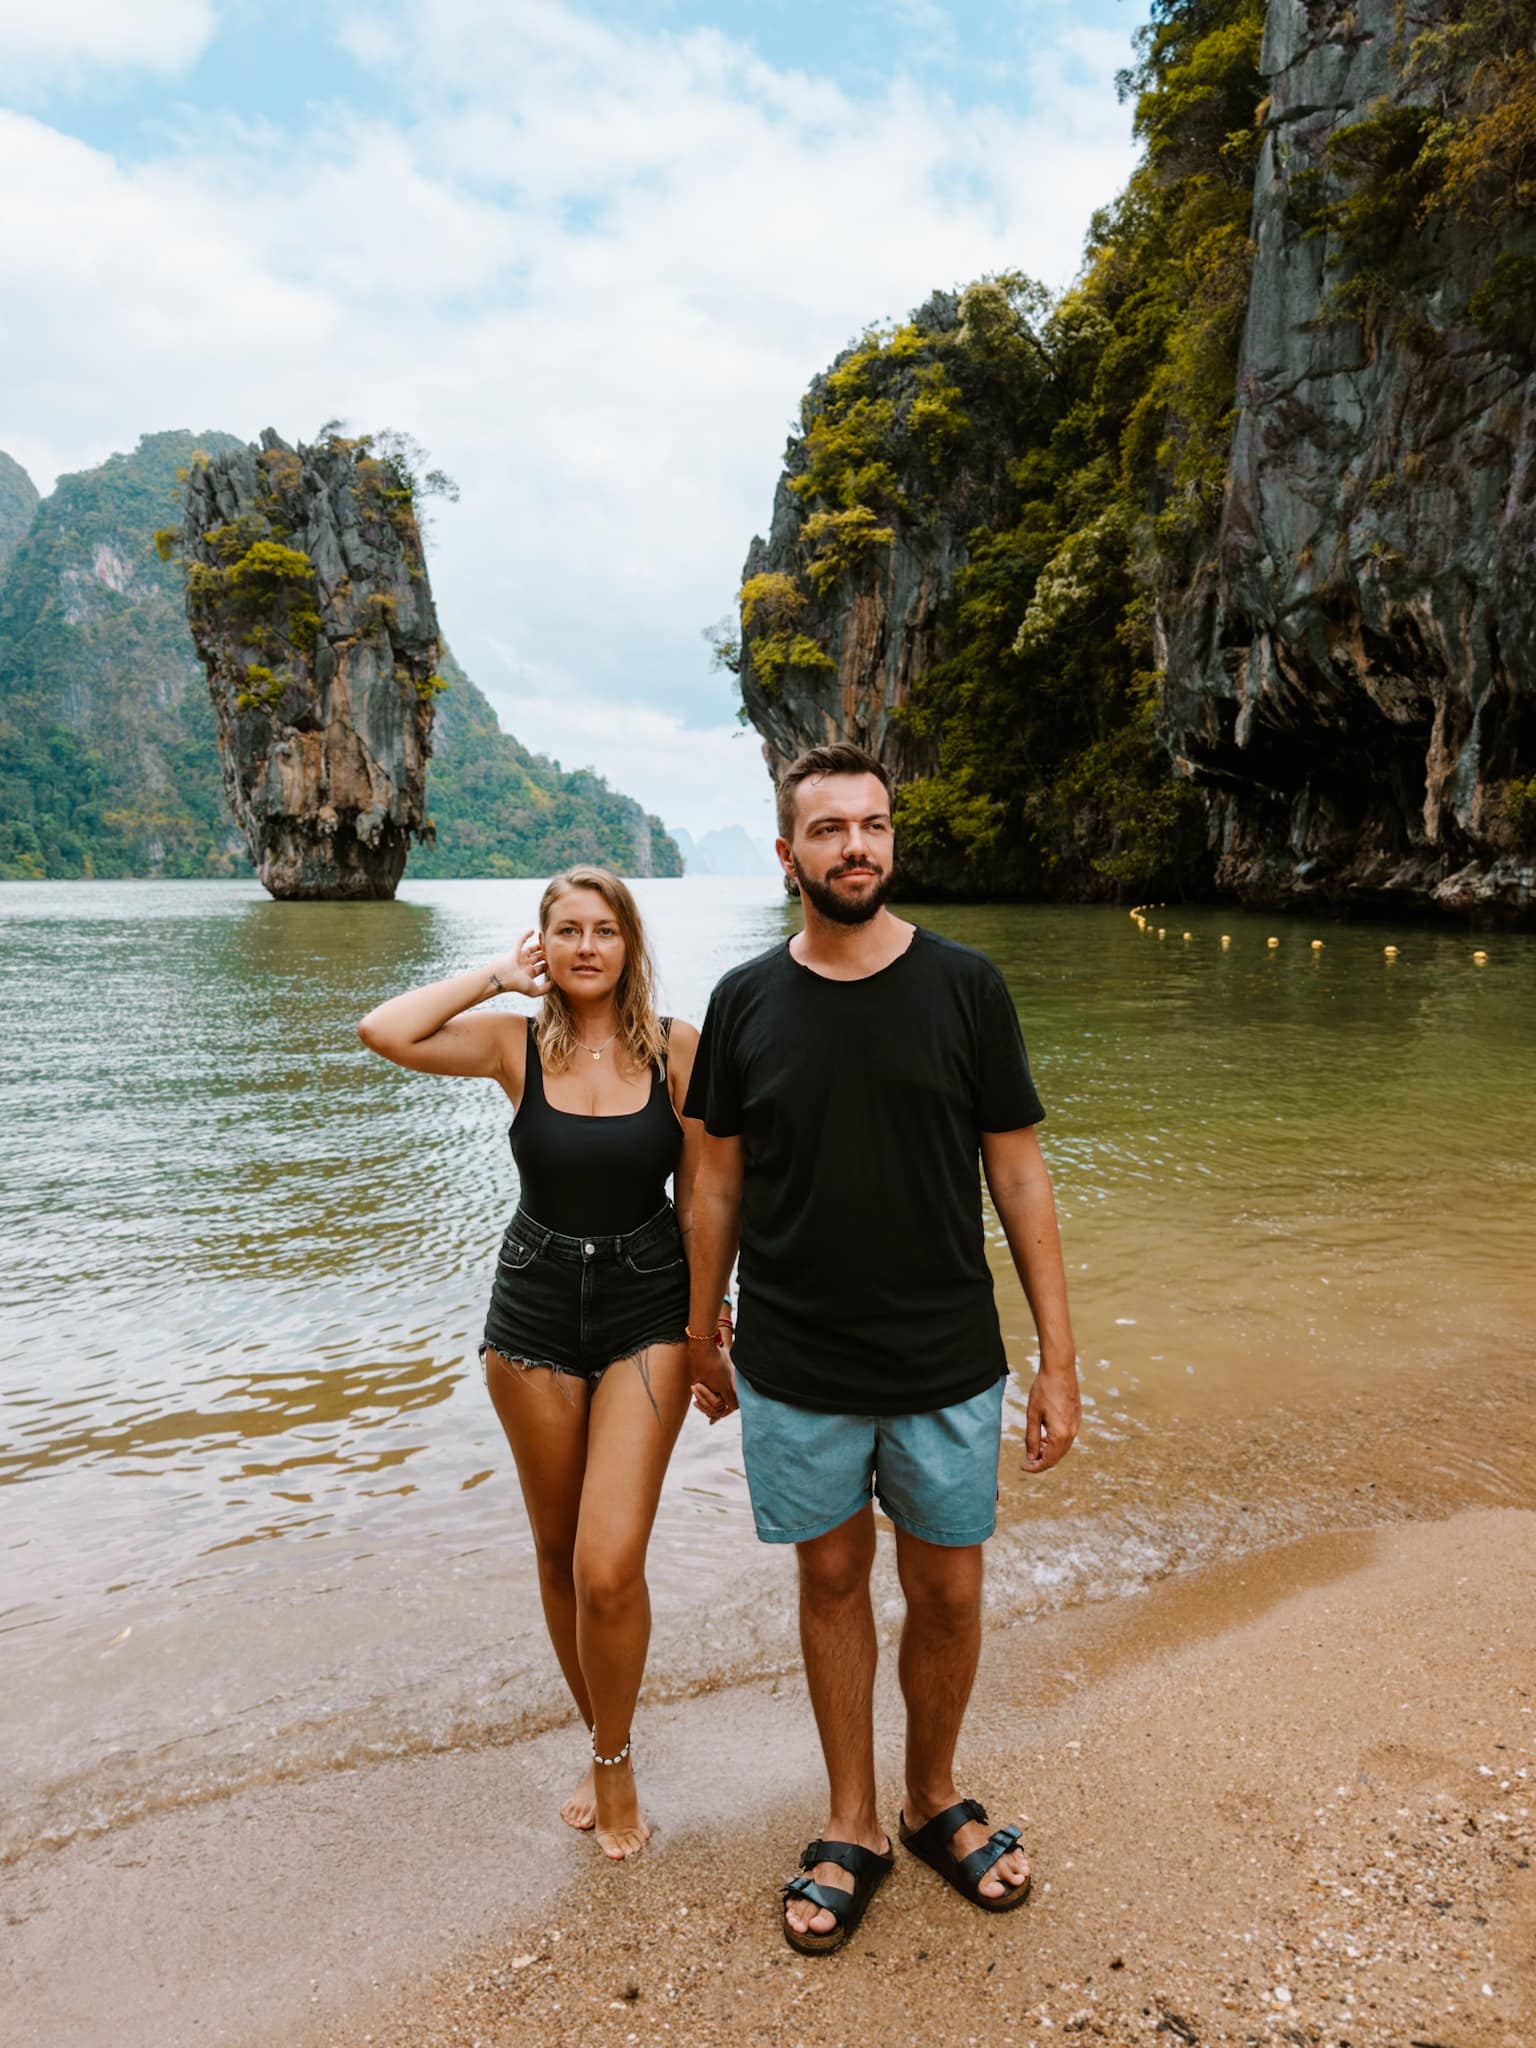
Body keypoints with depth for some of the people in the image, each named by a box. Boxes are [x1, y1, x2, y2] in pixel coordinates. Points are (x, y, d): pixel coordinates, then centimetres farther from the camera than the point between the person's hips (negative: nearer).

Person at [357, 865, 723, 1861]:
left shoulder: (677, 1048, -5)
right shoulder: (516, 1042, -3)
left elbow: (698, 1197, 0)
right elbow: (384, 1031, -20)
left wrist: (713, 1322, 0)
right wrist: (496, 977, -10)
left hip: (646, 1316, -2)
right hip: (535, 1318, 2)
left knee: (610, 1566, -10)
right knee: (560, 1557, 15)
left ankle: (614, 1759, 19)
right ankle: (601, 1744, 39)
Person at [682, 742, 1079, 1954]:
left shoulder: (964, 987, -6)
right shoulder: (746, 1003, -3)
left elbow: (1019, 1174, -3)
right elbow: (721, 1183, 6)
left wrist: (1060, 1356, -4)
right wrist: (700, 1337, 10)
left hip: (946, 1366, 0)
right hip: (795, 1374, 1)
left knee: (947, 1593, 13)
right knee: (833, 1579, 15)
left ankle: (934, 1801, 40)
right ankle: (853, 1826, 36)